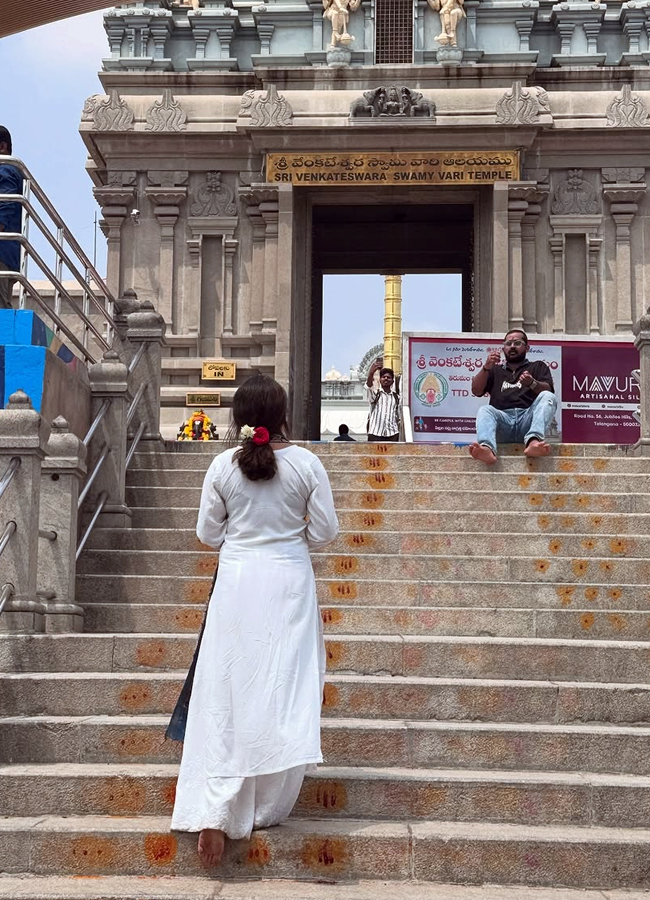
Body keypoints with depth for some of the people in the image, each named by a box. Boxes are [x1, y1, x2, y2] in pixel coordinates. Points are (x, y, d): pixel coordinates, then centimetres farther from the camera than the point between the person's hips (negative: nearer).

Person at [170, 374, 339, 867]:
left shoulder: (223, 466, -5)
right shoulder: (306, 463, -6)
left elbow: (208, 534, 2)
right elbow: (325, 531, -2)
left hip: (237, 581, 1)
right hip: (289, 582, 0)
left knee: (226, 695, 3)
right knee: (283, 689, 8)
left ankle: (215, 812, -6)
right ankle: (269, 805, 15)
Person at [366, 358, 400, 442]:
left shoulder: (396, 396, 14)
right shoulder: (375, 393, 4)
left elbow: (398, 416, 16)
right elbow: (369, 386, -19)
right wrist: (371, 373, -39)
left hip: (392, 433, 3)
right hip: (375, 432, -3)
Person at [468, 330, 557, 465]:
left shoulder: (537, 366, 28)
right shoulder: (495, 370, 32)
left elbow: (548, 391, 7)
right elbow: (476, 391, 15)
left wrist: (532, 384, -17)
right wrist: (486, 367, -3)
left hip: (528, 419, 0)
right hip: (503, 418, 0)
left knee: (548, 397, -27)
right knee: (485, 410, -30)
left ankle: (533, 441, -53)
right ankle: (487, 449, -62)